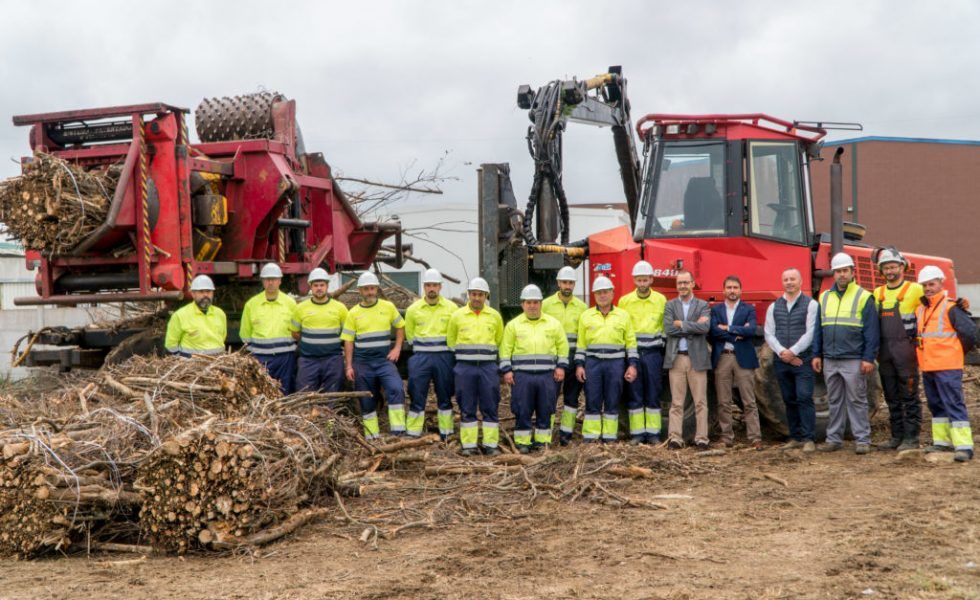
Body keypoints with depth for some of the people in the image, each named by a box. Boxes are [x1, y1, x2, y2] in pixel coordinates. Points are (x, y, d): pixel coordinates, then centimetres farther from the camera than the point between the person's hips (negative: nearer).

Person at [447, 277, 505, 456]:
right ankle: (469, 444, 7)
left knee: (490, 407, 1)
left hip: (488, 367, 1)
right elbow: (450, 341, 14)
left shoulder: (495, 316, 6)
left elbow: (499, 341, 17)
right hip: (465, 367, 0)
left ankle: (491, 444, 6)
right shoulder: (457, 316, 3)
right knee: (467, 408, 2)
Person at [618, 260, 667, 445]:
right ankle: (637, 433, 7)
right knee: (634, 396, 2)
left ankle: (653, 433, 8)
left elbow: (666, 327, 10)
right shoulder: (624, 301, 3)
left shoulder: (661, 300, 3)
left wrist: (663, 347, 3)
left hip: (653, 353, 0)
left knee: (653, 395, 2)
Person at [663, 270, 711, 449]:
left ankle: (701, 438, 3)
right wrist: (694, 326, -9)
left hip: (697, 359, -1)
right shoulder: (670, 306, 9)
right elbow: (668, 329, -7)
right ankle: (675, 438, 3)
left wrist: (681, 324, -11)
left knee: (700, 402, 0)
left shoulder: (703, 305, 6)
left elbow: (705, 327, -12)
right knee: (676, 402, 2)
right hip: (676, 358, 1)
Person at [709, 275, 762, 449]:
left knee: (749, 402, -2)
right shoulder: (716, 310, 10)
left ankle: (755, 437, -2)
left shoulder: (749, 309, 7)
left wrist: (728, 328, -9)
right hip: (722, 358, 1)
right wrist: (738, 332, -10)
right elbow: (714, 331, -6)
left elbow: (751, 330, -10)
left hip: (743, 358, -1)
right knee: (723, 402, 3)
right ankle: (726, 437, 9)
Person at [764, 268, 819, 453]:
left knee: (804, 398, -10)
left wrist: (793, 351, -13)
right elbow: (769, 334, 6)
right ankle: (795, 437, 14)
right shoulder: (774, 307, 12)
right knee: (789, 400, 8)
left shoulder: (810, 304, 0)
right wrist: (782, 352, -9)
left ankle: (808, 439, -9)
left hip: (803, 360, -4)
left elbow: (810, 333, -8)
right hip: (781, 361, 4)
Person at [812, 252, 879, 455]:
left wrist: (869, 358, -11)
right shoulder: (825, 297, 13)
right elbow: (818, 329, 15)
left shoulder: (863, 297, -1)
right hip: (830, 360, 5)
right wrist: (816, 354, 9)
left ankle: (862, 439, 3)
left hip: (853, 360, -5)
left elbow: (871, 330, -5)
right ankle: (834, 438, 16)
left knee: (857, 401, -1)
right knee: (834, 401, 10)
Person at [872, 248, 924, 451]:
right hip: (884, 352, 6)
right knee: (892, 398, 10)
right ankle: (897, 436, 17)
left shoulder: (914, 290, -2)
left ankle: (911, 438, 0)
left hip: (905, 350, -6)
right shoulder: (878, 293, 14)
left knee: (909, 396, -3)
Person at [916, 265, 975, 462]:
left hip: (947, 367, -8)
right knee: (936, 406, 14)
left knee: (954, 405, -11)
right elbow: (917, 333, 28)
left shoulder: (951, 307, -9)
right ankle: (942, 441, 23)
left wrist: (958, 352, -2)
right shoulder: (920, 310, 14)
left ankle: (964, 446, -13)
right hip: (927, 367, 8)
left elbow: (969, 332, -13)